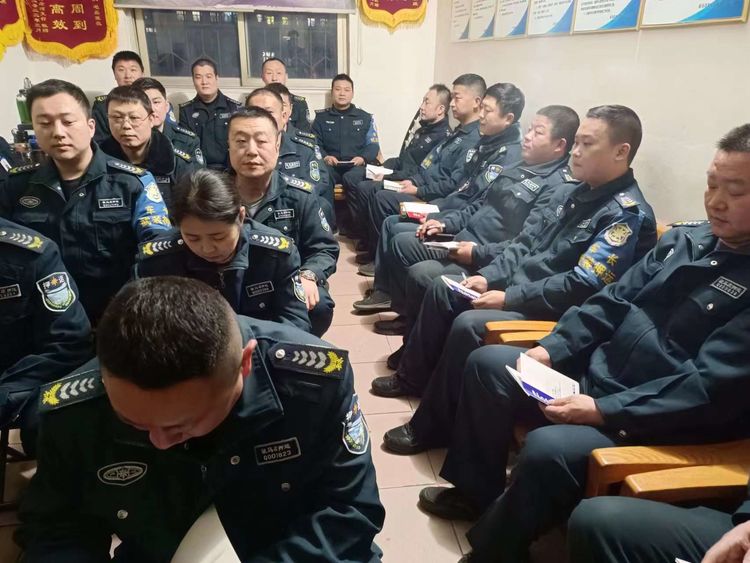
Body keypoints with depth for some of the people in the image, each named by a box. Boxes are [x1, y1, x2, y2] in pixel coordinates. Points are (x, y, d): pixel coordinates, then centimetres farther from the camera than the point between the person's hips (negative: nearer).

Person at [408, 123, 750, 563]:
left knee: (548, 448, -32)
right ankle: (478, 490, 16)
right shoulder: (685, 239, 8)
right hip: (596, 375, 8)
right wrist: (550, 349, -3)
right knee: (488, 362, 3)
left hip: (660, 425, -8)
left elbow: (712, 389, -22)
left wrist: (603, 411, -24)